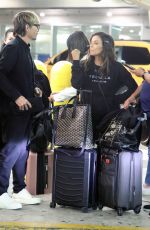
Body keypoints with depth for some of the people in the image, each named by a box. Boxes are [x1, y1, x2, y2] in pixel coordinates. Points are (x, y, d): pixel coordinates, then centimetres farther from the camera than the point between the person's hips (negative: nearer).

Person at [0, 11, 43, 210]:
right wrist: (16, 96, -24)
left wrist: (32, 90, 8)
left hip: (24, 109, 10)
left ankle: (20, 191, 21)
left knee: (22, 150, 13)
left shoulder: (24, 49, 15)